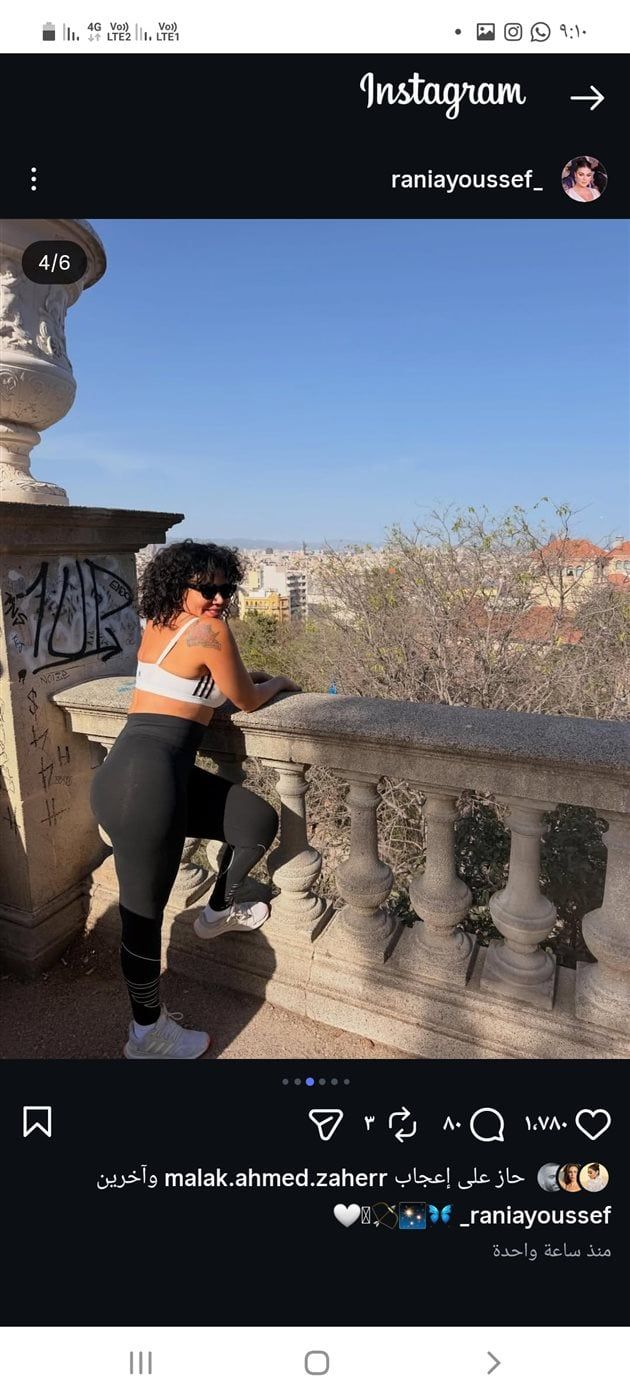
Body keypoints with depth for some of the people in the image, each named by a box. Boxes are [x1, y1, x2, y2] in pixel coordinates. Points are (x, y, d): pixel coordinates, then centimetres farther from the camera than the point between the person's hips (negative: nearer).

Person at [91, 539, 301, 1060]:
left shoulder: (157, 623, 15)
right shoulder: (211, 630, -10)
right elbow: (249, 701, 1)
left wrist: (253, 676, 26)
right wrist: (278, 682, 21)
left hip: (128, 770, 9)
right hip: (148, 781, -9)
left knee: (260, 820, 18)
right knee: (144, 914, 7)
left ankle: (219, 912, 40)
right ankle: (148, 1036, 27)